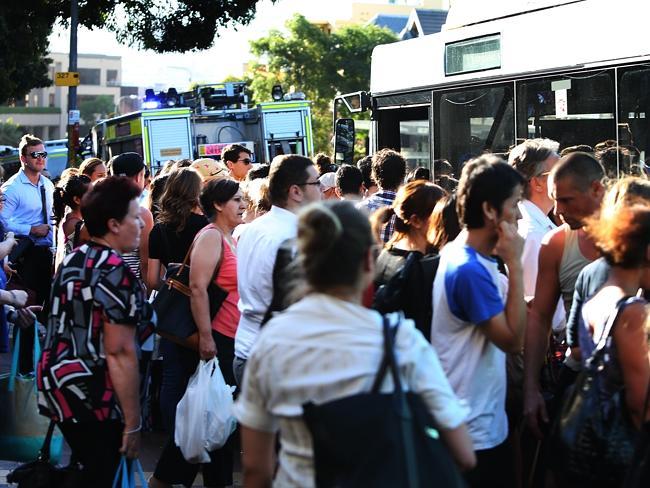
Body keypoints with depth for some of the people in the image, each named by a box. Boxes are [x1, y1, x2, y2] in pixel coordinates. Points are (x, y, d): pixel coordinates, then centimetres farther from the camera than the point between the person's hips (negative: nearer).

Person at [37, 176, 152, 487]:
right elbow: (119, 352, -21)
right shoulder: (114, 272, -17)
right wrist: (132, 423, -18)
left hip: (56, 382, 9)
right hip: (91, 397, -9)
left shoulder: (73, 260, 10)